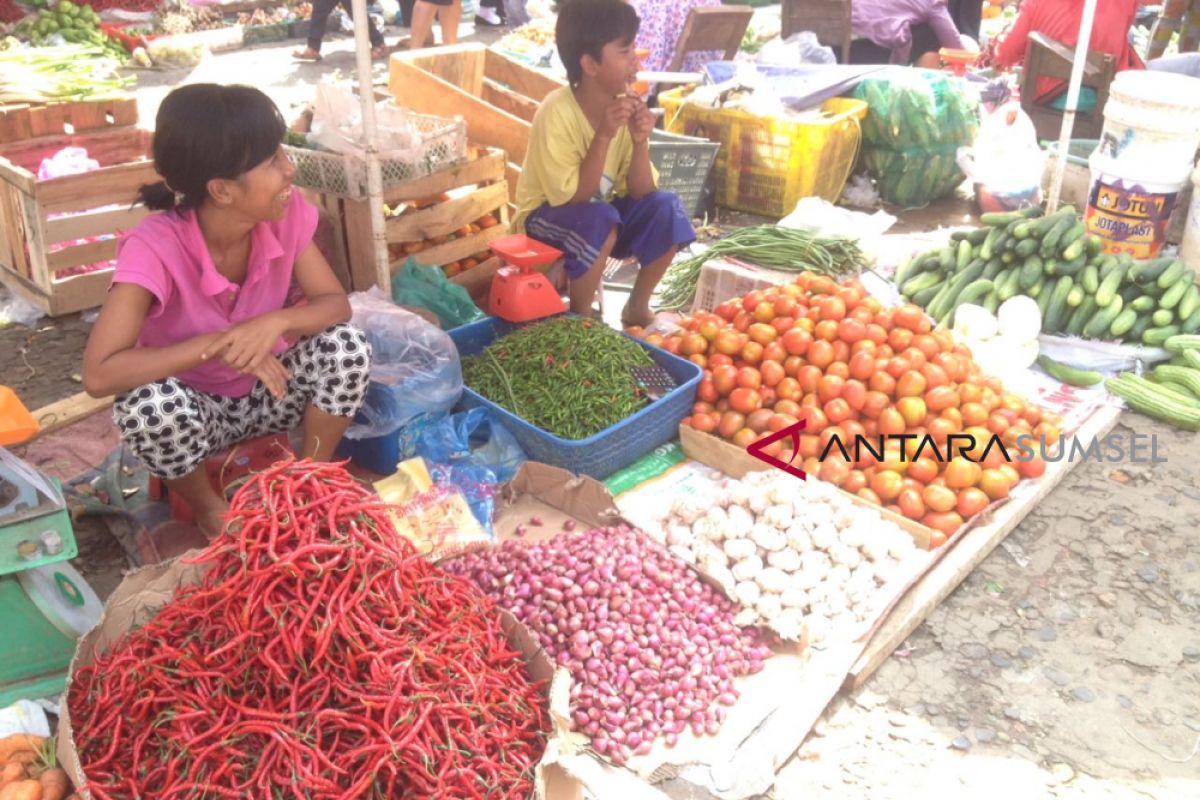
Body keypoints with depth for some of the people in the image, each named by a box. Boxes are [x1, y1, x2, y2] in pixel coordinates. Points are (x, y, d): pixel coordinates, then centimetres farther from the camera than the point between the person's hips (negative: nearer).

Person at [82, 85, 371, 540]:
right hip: (194, 408, -3)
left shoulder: (286, 212, -18)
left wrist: (277, 322, -35)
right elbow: (98, 374, -35)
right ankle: (210, 509, -3)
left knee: (347, 347, -23)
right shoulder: (155, 248, -30)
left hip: (264, 394, 3)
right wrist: (216, 343, -38)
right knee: (152, 407, -36)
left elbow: (336, 303, -14)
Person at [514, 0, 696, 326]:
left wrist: (640, 141, -27)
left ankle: (637, 307, 3)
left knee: (665, 208, -16)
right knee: (600, 221, -35)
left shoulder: (627, 104, -11)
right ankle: (580, 317, -12)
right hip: (548, 216, -6)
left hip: (602, 210, 6)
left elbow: (639, 193, -10)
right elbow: (574, 198, -27)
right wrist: (604, 137, -35)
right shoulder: (556, 113, -27)